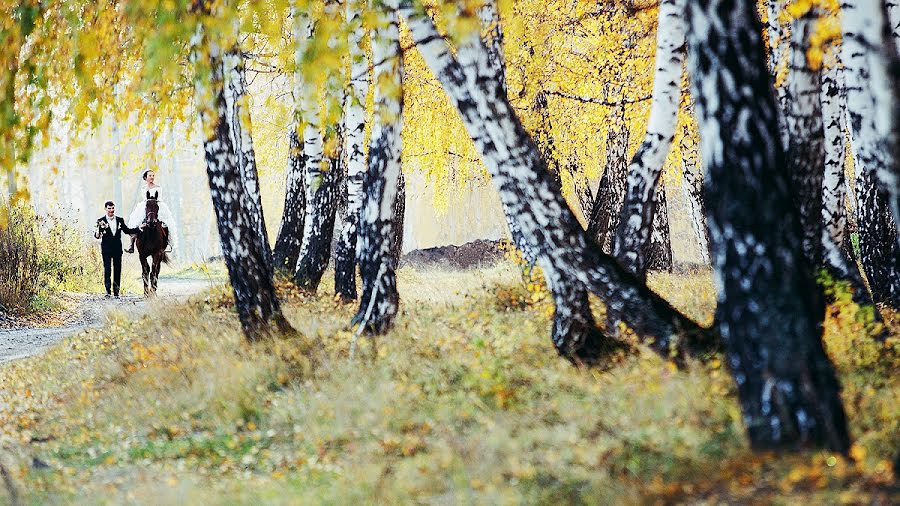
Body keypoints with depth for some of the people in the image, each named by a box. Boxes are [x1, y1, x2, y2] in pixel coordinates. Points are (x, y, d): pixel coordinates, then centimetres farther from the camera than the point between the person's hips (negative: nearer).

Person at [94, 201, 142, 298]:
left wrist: (139, 229, 9)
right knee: (107, 270, -5)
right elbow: (96, 234, -4)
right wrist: (97, 235, -28)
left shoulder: (120, 220, 9)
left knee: (117, 270, 4)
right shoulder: (101, 221, -1)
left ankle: (116, 291, 10)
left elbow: (127, 230, 18)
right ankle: (108, 291, -3)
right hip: (106, 249, -3)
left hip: (117, 249, 3)